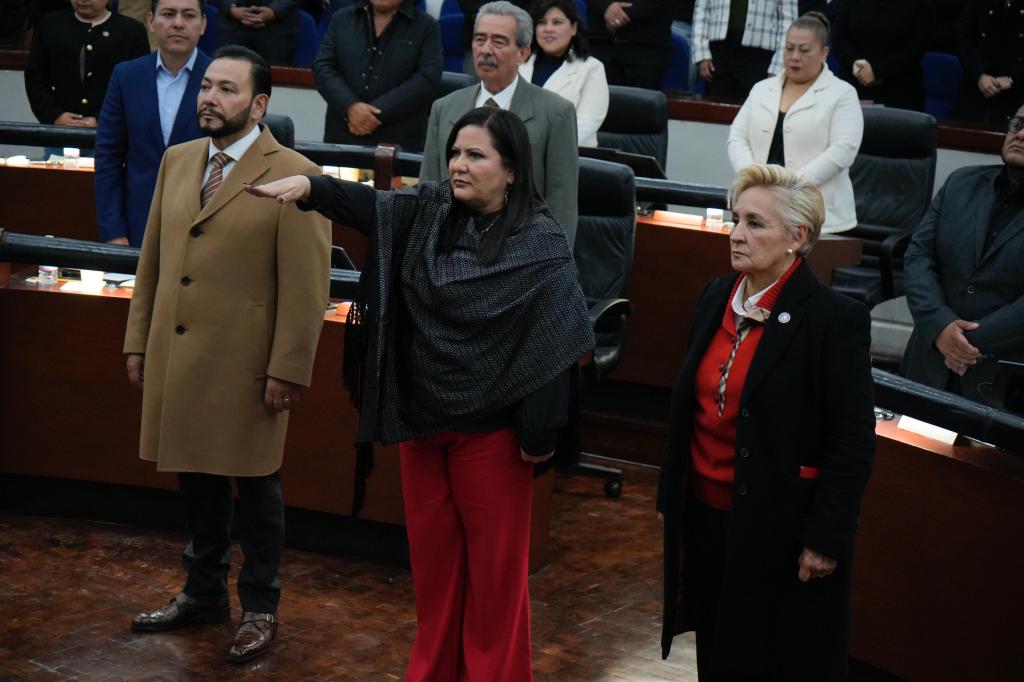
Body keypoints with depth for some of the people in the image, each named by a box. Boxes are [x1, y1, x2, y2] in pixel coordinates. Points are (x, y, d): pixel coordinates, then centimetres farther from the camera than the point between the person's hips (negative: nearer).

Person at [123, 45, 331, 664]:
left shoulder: (294, 177, -11)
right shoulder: (177, 162, 9)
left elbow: (307, 288, -13)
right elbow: (152, 260, 14)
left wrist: (288, 370, -15)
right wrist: (139, 341, 12)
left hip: (245, 366, -6)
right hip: (177, 357, 6)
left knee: (255, 486, 8)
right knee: (196, 477, 17)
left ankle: (260, 608, 24)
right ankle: (204, 592, 35)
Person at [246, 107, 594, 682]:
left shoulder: (541, 244, -14)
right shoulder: (428, 211, 2)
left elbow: (556, 342, -15)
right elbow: (369, 206, -12)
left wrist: (541, 434, -16)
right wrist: (310, 187, -31)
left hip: (491, 430, -5)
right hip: (422, 419, 5)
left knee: (493, 564, 8)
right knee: (432, 555, 17)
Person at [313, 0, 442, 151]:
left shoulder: (426, 26, 2)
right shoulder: (342, 18, 12)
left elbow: (427, 81, -9)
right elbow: (322, 67, 3)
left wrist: (378, 114, -16)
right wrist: (350, 106, -14)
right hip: (342, 136, 3)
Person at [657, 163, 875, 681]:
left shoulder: (836, 319, -15)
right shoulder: (715, 298, 4)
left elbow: (853, 443, -14)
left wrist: (827, 539, -15)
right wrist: (670, 498, 13)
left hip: (779, 528, -6)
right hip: (705, 516, 6)